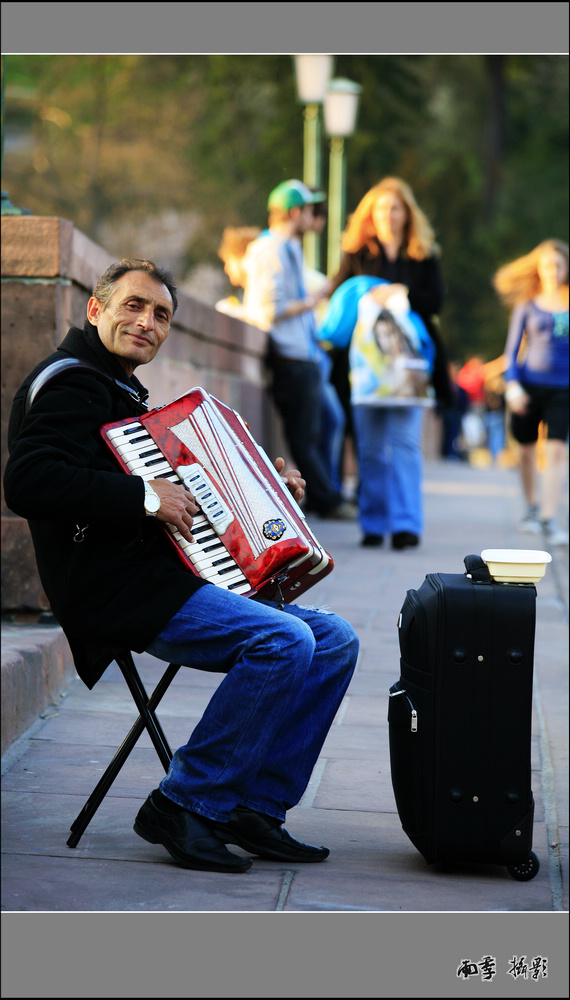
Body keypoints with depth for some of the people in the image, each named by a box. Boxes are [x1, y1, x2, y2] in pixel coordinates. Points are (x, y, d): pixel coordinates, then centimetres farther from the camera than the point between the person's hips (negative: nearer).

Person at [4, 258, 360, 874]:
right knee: (284, 642, -26)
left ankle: (256, 807, 0)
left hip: (163, 577, 10)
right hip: (113, 590, -10)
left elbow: (183, 491, 34)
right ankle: (183, 807, -15)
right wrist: (145, 496, -22)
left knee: (335, 640, 0)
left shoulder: (123, 394, 26)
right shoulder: (70, 383, -7)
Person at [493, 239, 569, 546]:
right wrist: (512, 385, -5)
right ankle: (532, 506, 33)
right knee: (527, 449, 10)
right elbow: (512, 349, 6)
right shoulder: (527, 305, 4)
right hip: (529, 384, 1)